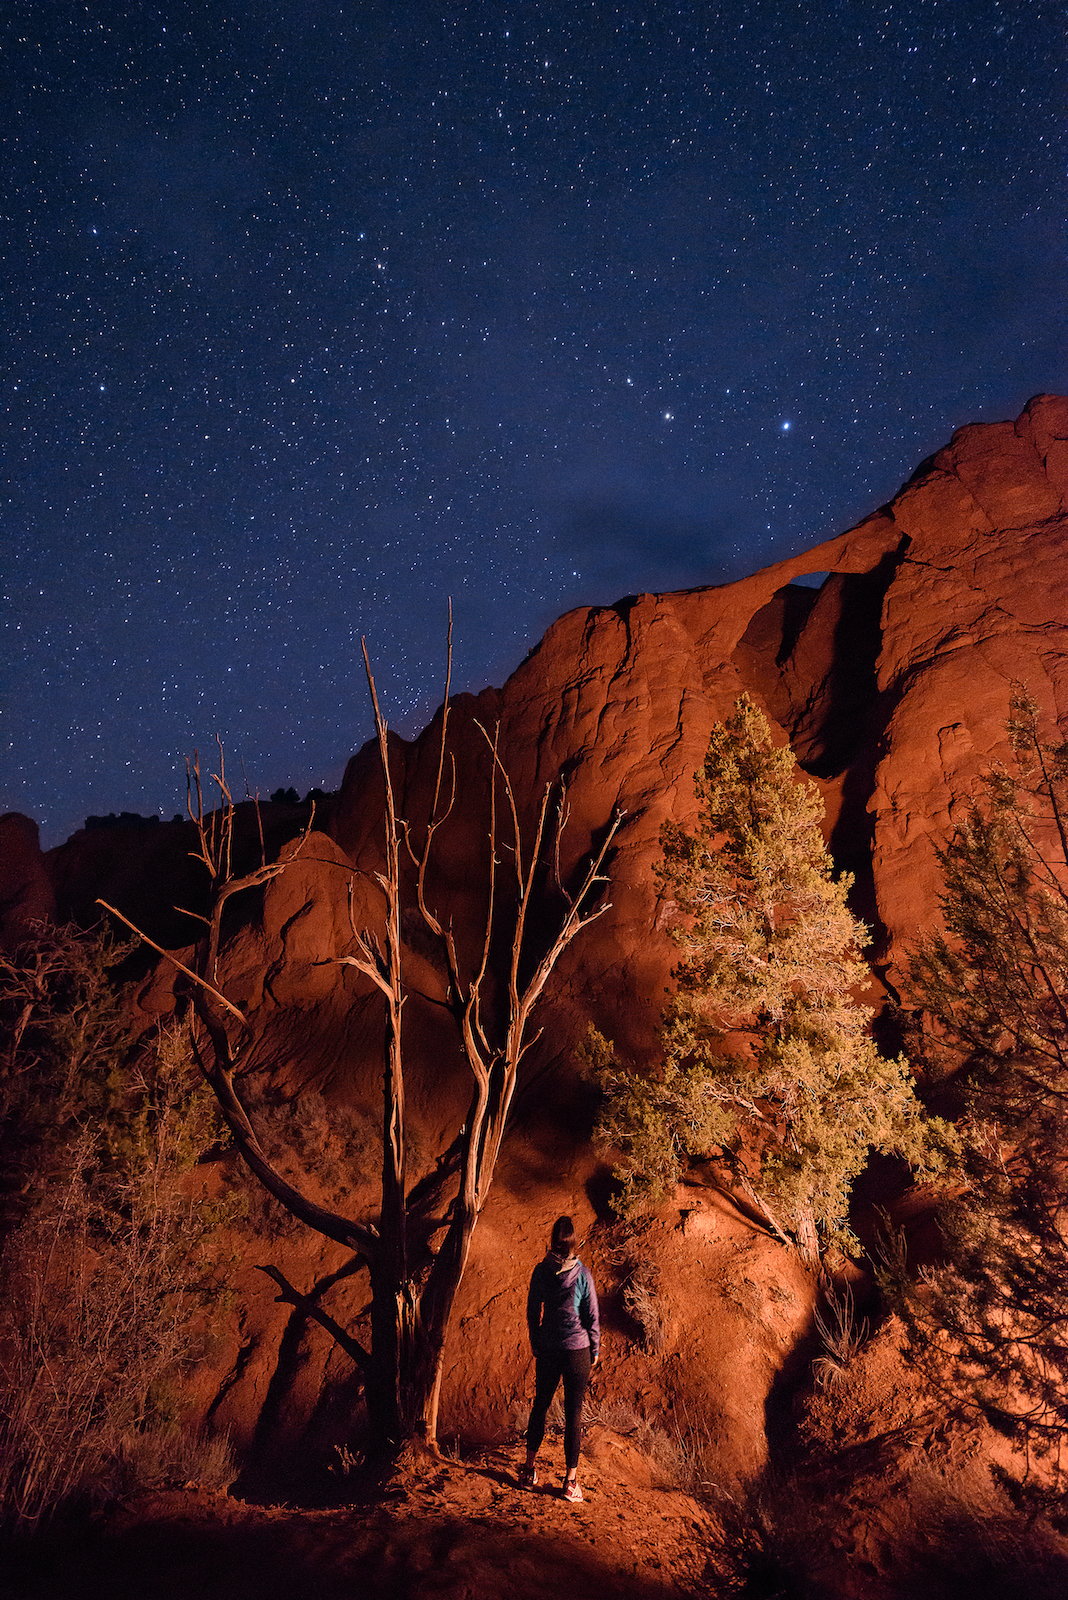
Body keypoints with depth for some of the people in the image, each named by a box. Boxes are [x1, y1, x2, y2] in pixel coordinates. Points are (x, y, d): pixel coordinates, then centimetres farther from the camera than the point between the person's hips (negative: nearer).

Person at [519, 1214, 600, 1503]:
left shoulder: (541, 1271, -6)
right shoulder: (581, 1273, -14)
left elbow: (533, 1313, 3)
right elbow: (592, 1316, -6)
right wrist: (595, 1350, 8)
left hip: (547, 1349, 3)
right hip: (577, 1349, -3)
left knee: (540, 1405, 19)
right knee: (574, 1413, 7)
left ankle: (529, 1470, 29)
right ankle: (571, 1481, 13)